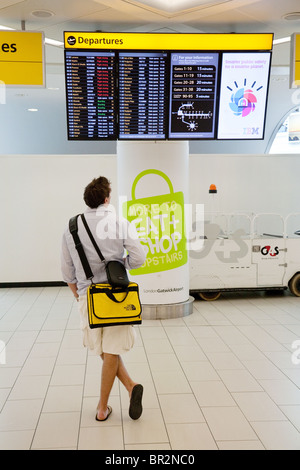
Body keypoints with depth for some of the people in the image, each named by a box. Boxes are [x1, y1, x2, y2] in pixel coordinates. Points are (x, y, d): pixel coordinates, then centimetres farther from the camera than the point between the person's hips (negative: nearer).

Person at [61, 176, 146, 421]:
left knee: (105, 352, 19)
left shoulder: (71, 228, 3)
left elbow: (67, 270, 7)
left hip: (88, 297, 2)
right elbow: (138, 258, -10)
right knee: (111, 352, 9)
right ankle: (102, 408, 18)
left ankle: (131, 386, 12)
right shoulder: (121, 224, -5)